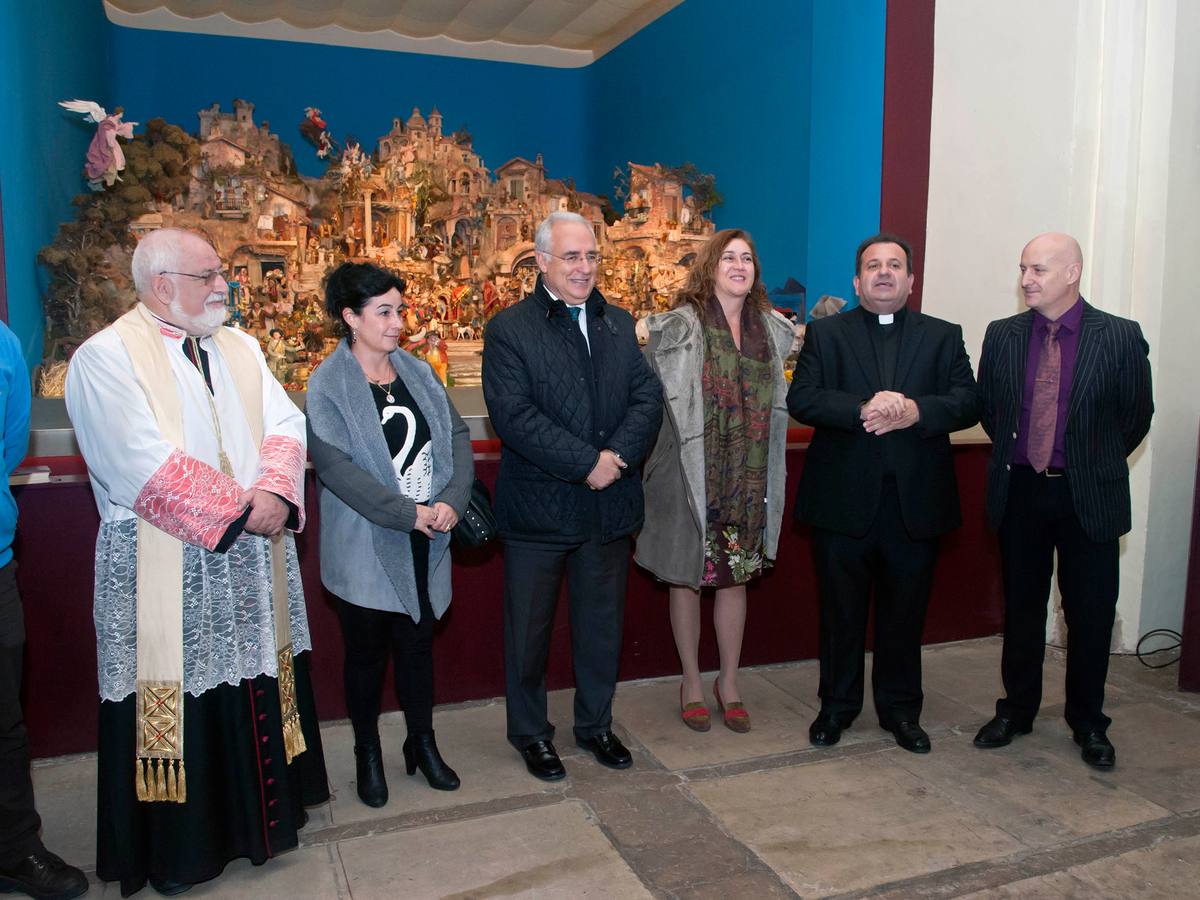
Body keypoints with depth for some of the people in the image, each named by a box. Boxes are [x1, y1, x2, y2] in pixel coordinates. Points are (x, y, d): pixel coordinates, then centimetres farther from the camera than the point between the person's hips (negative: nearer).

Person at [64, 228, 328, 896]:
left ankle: (264, 813, 31)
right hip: (165, 575, -5)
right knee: (179, 702, 5)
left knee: (256, 687, 13)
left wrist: (274, 495, -15)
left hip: (255, 564, 6)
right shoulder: (106, 357, -8)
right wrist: (238, 510, -16)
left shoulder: (239, 348, 11)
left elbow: (285, 426, 4)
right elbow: (146, 465, -18)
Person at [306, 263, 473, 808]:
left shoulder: (418, 373, 6)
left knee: (418, 644, 16)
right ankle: (368, 753, 31)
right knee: (367, 651, 11)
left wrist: (451, 501, -14)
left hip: (425, 542, 4)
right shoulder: (327, 386, -10)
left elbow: (456, 436, 3)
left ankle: (422, 743, 34)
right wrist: (410, 513, -22)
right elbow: (336, 468, -19)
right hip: (366, 547, -4)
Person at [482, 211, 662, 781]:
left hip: (610, 504, 5)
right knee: (529, 628, 10)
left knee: (602, 624, 17)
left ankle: (595, 724, 37)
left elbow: (648, 397, 1)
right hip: (538, 508, -4)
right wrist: (586, 463, -21)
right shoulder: (509, 329, -7)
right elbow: (513, 414, -18)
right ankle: (530, 733, 30)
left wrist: (618, 454, -17)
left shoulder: (619, 324, 9)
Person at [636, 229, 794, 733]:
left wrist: (769, 477, 13)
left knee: (736, 578, 12)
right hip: (689, 478, -3)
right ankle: (692, 683, 26)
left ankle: (729, 682, 28)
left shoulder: (772, 331, 7)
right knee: (687, 579, 9)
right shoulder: (677, 328, -7)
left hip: (748, 483, 4)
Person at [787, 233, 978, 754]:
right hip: (844, 499, -1)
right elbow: (801, 398, -8)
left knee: (905, 613, 13)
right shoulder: (825, 333, 5)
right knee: (841, 611, 10)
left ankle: (900, 708, 30)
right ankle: (837, 705, 28)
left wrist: (917, 411, -20)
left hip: (916, 500, 2)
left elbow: (968, 403, -2)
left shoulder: (943, 337, 10)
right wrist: (863, 409, -22)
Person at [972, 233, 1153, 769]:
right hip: (1020, 493, 2)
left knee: (1091, 615, 7)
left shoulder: (1120, 337, -5)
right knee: (1021, 609, 13)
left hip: (1089, 498, -2)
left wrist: (1094, 464, 11)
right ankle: (1016, 710, 29)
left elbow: (1136, 417, 4)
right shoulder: (1001, 336, 2)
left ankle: (1088, 723, 26)